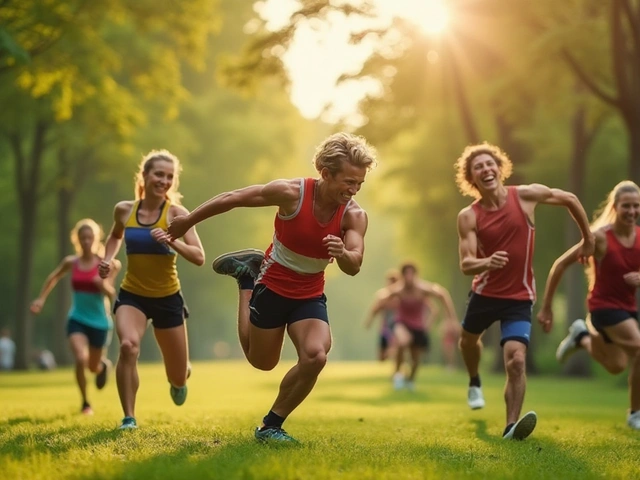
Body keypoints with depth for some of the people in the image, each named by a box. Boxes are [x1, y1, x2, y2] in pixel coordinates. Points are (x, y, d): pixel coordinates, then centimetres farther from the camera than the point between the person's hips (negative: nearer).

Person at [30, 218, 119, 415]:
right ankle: (85, 403, -1)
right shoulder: (71, 262, -3)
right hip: (77, 319, 0)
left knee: (93, 367, 14)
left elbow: (111, 295, -6)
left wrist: (105, 286, -26)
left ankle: (104, 365, 55)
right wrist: (41, 299, 14)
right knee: (81, 360, -22)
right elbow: (54, 277, 18)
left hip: (99, 322, 0)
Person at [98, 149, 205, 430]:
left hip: (168, 298, -1)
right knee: (128, 345, -33)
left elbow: (199, 257, -19)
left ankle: (178, 380, 51)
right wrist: (108, 259, 2)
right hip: (132, 295, 1)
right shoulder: (124, 210, -4)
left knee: (178, 377, 10)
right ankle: (129, 417, -19)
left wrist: (171, 241, -34)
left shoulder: (176, 213, -12)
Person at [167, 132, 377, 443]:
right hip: (272, 286, -2)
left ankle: (271, 425, -2)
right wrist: (188, 221, -3)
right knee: (261, 362, 16)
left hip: (310, 296, 2)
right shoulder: (292, 193, -23)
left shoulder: (355, 216, -17)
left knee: (315, 357, -24)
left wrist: (342, 253, -53)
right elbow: (233, 198, -11)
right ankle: (247, 276, 36)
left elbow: (353, 267, -28)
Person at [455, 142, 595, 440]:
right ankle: (475, 383, 60)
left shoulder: (526, 195, -12)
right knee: (468, 340, 27)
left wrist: (588, 239, 12)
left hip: (519, 298, -2)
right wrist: (487, 262, -42)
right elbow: (466, 265, -19)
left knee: (516, 361, -20)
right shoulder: (468, 217, -13)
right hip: (485, 293, 2)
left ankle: (511, 426, -19)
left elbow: (570, 200, 4)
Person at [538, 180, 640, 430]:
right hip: (604, 306, -7)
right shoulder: (601, 236, -19)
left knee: (616, 366, 19)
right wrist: (546, 307, -12)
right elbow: (560, 264, -14)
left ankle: (582, 336, 43)